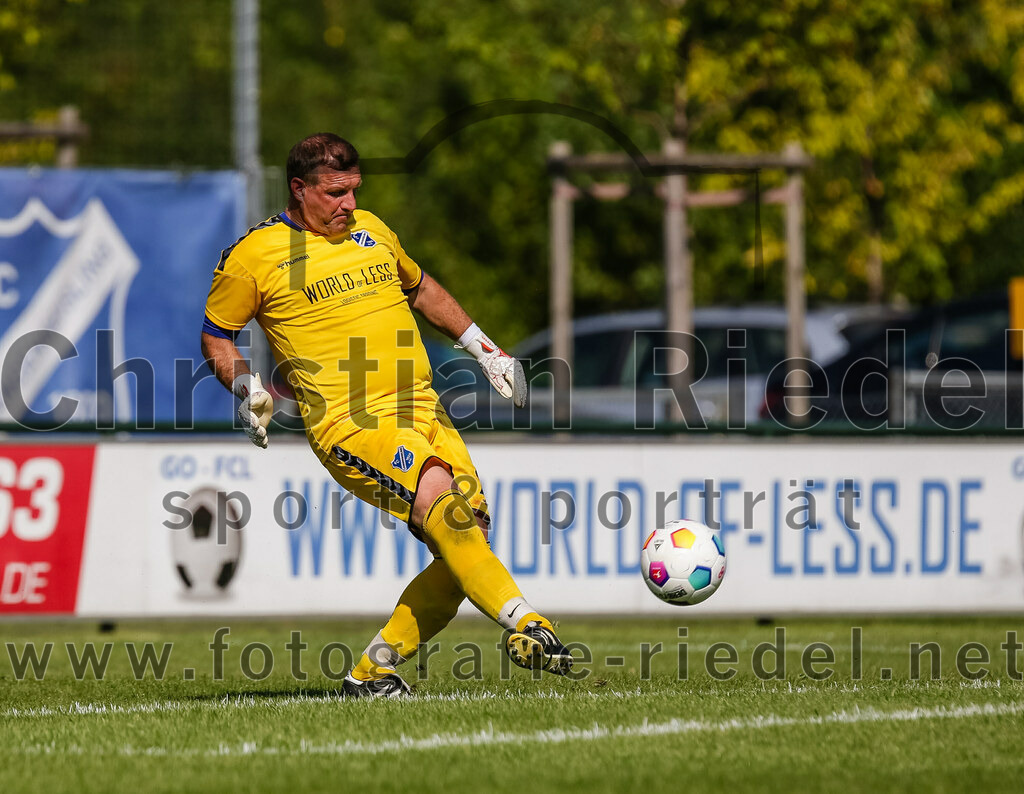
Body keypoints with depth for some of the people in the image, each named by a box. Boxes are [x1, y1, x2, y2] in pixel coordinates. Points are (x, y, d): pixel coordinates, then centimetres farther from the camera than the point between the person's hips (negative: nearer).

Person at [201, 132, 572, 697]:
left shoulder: (369, 229, 18)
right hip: (347, 424, -6)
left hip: (421, 411, 6)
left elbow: (419, 288, 35)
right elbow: (215, 336, 12)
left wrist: (480, 345, 28)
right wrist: (245, 386, -6)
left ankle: (373, 671, 5)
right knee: (442, 498, -31)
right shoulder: (253, 256, 2)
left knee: (468, 538, -7)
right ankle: (525, 627, -35)